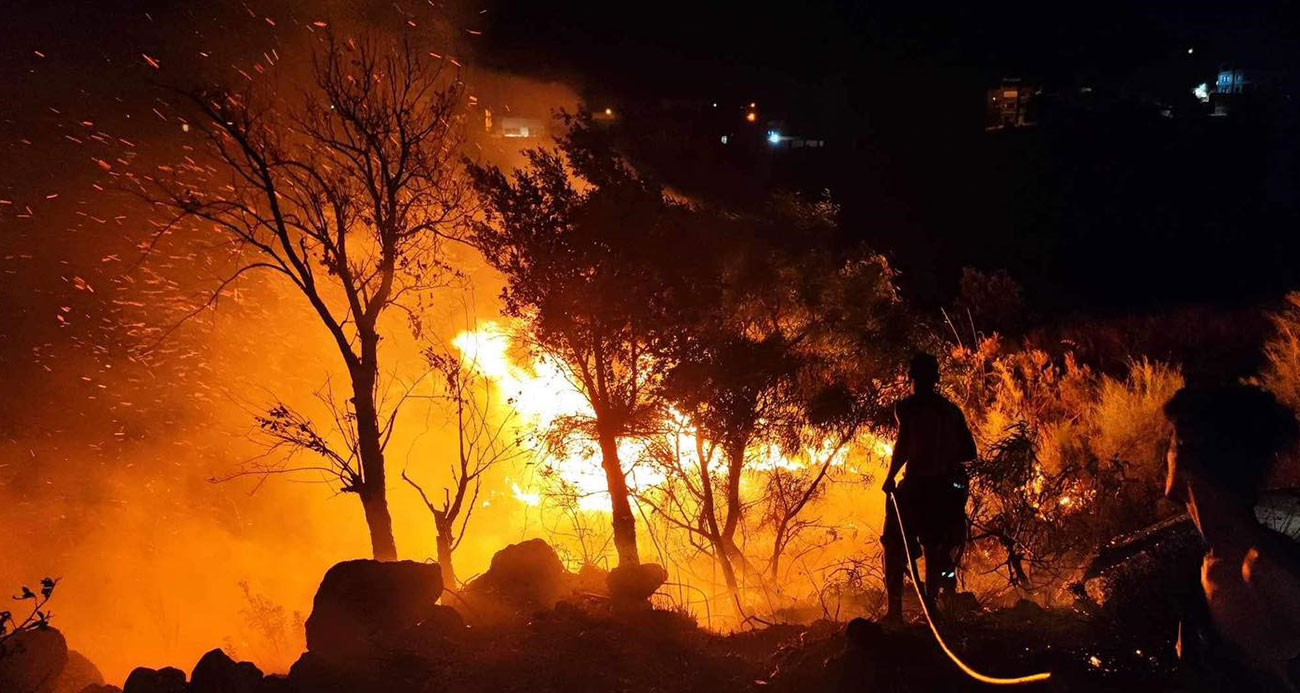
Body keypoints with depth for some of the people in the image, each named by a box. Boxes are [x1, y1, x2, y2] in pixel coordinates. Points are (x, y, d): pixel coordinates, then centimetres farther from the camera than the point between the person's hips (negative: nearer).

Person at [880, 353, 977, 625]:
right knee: (935, 547, 16)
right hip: (950, 487, 5)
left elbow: (905, 442, -17)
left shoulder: (907, 406, -4)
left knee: (895, 546, 4)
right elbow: (970, 452, 13)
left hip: (919, 483, -5)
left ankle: (895, 610, -4)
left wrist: (890, 477, -5)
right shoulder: (951, 409, 12)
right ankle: (930, 606, 17)